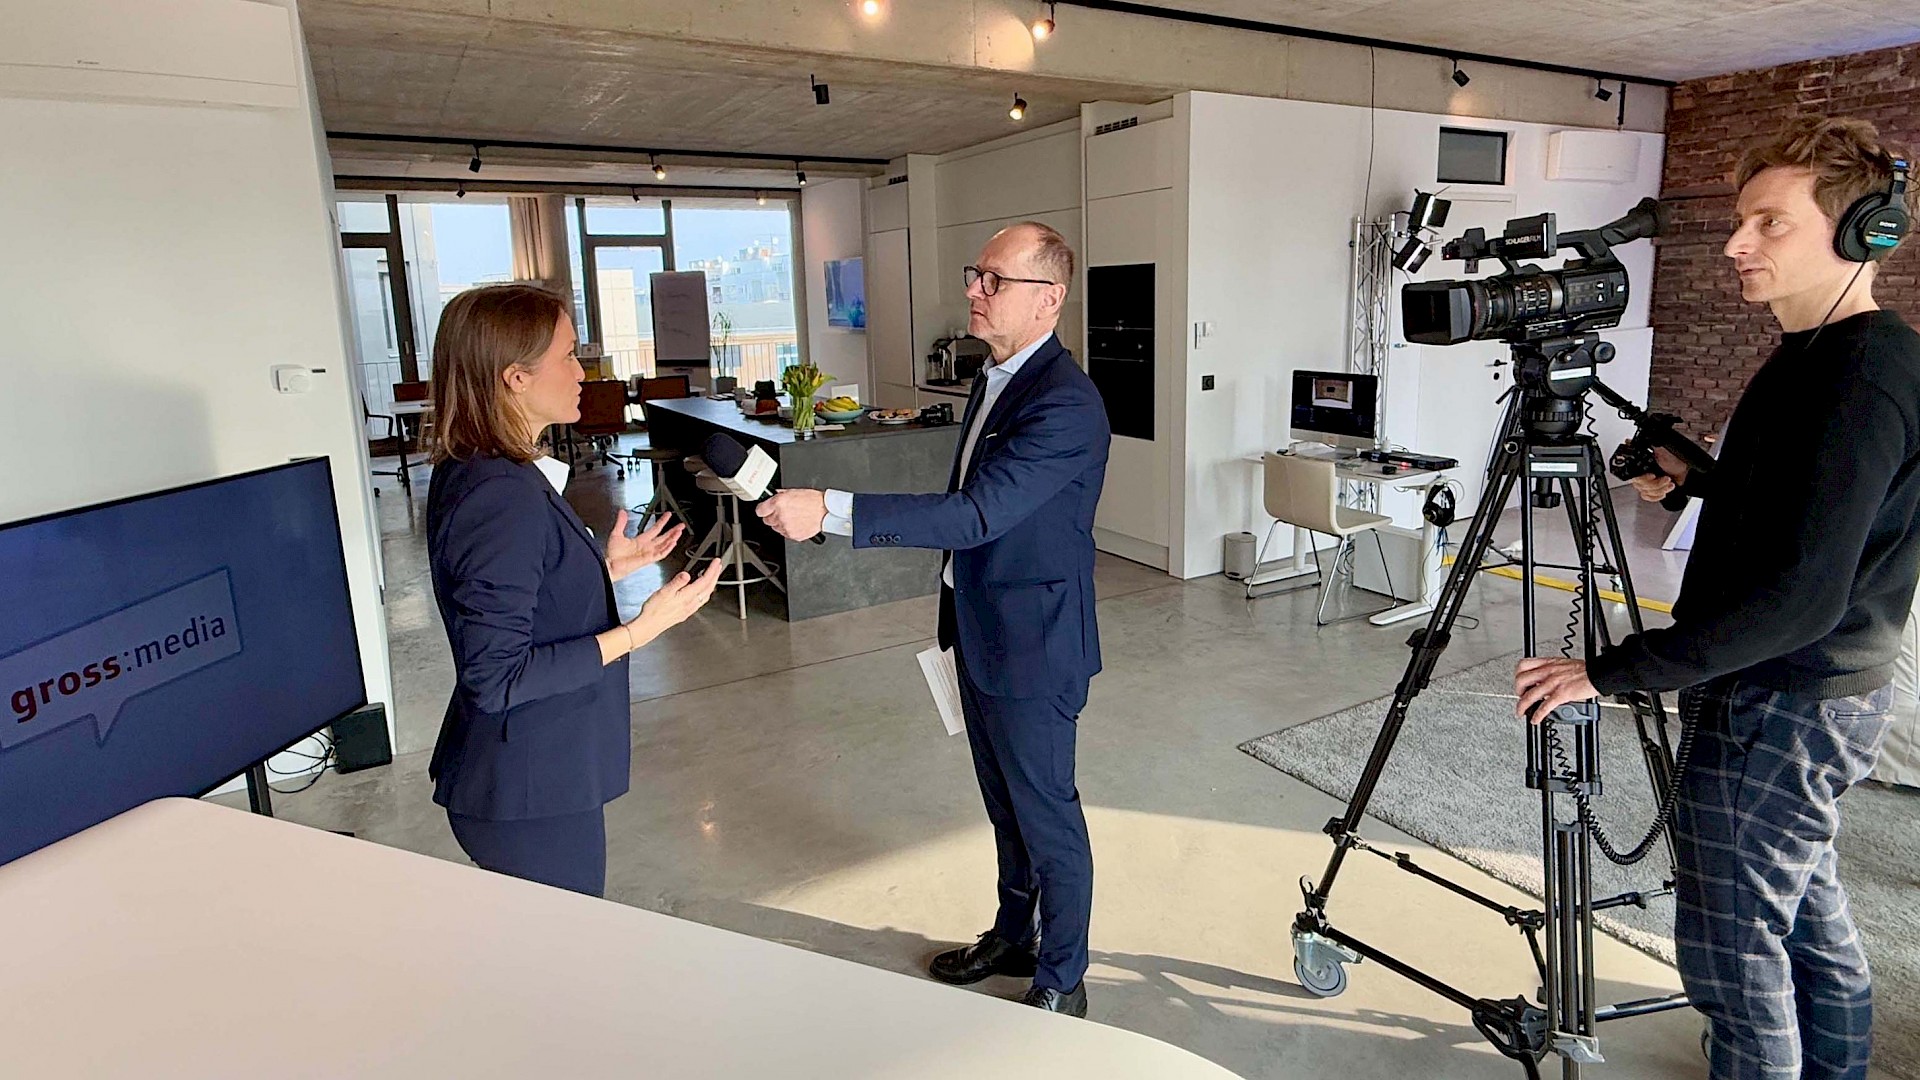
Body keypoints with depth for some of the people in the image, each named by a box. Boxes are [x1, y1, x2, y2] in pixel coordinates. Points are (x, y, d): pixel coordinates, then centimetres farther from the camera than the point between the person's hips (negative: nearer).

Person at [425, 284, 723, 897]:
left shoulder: (471, 474, 6)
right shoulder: (502, 496, -25)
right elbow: (495, 676, -25)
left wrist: (606, 568, 10)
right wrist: (638, 631, -23)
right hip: (529, 798, -9)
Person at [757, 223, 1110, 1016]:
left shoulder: (1065, 402, -23)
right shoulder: (994, 381, 9)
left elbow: (977, 512, -32)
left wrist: (830, 510, -37)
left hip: (1031, 647, -9)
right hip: (980, 634, 9)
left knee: (1046, 815, 7)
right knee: (1005, 804, 23)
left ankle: (1061, 980, 27)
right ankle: (1013, 938, 43)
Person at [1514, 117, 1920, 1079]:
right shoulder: (1822, 354, 8)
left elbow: (1802, 593, -29)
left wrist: (1614, 671, -28)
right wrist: (1696, 481, 15)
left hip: (1777, 710, -10)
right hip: (1819, 699, 10)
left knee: (1733, 949, 2)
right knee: (1809, 916, 24)